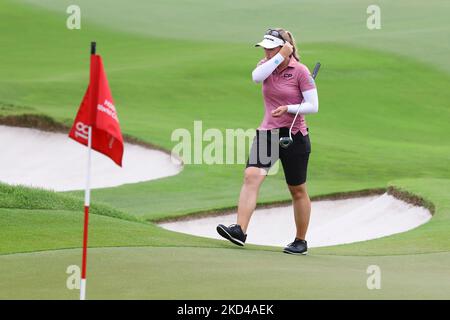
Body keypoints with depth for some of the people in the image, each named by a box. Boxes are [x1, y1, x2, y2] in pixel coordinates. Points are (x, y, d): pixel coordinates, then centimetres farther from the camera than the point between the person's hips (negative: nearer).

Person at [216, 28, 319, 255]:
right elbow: (256, 76, -19)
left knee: (298, 191, 6)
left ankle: (301, 242, 20)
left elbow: (313, 106, -10)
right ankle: (239, 230, -29)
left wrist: (288, 109, -23)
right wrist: (280, 57, -19)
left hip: (295, 136, -4)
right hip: (267, 133, 4)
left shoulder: (300, 71, -8)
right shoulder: (267, 65, 5)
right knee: (251, 176, -19)